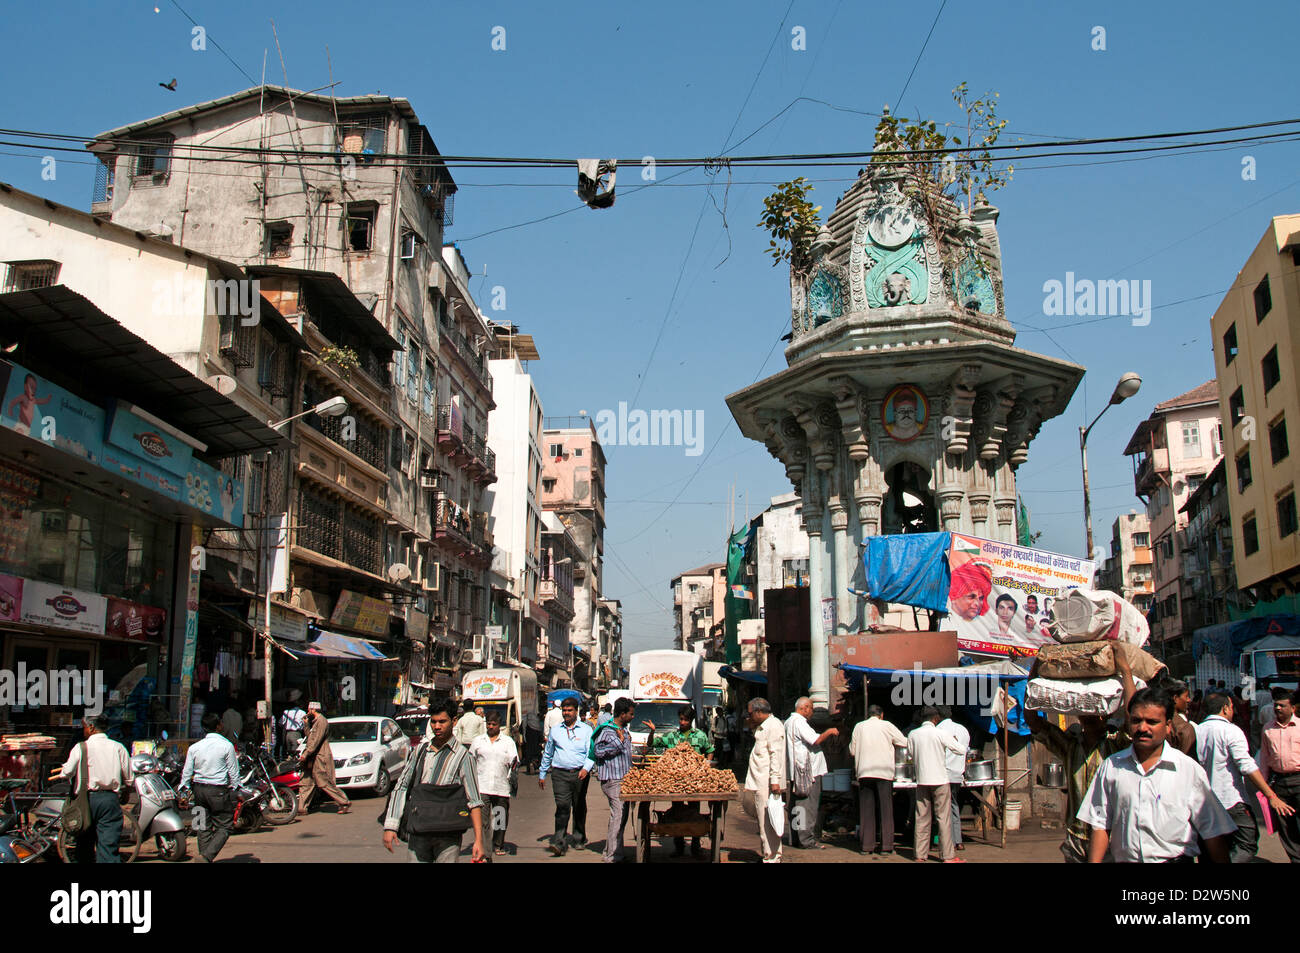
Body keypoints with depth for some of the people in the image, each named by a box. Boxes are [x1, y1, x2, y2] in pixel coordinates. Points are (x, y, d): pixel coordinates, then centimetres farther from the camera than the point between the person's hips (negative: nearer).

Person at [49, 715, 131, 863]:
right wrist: (124, 794, 25)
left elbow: (68, 771, -10)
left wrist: (58, 776, 14)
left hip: (88, 797, -1)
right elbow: (129, 778, 6)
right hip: (111, 799, 1)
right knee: (109, 845, -3)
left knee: (84, 845, 12)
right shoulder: (117, 747, 6)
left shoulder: (81, 747, -1)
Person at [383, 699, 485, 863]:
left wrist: (478, 840, -11)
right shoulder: (420, 750, 11)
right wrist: (390, 826, 4)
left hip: (447, 836, -3)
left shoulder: (462, 755, -1)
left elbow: (474, 801, -4)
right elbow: (401, 787, 12)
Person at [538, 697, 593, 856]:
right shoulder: (555, 730, 14)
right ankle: (560, 842, -15)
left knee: (579, 808, 9)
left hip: (580, 773, 0)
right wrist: (542, 774, 21)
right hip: (561, 773, 0)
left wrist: (586, 768, -16)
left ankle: (579, 839, 25)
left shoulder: (586, 730, 7)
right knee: (562, 807, -12)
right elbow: (547, 753, 22)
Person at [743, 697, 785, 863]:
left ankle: (772, 858, -5)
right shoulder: (762, 727, 21)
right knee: (763, 820, 12)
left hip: (767, 783, -10)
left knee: (768, 821, -8)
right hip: (759, 782, 10)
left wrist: (775, 780, -23)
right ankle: (770, 854, 18)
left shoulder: (774, 726, -11)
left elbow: (776, 755, -19)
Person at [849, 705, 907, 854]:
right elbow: (904, 742, 6)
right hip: (884, 772, -2)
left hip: (864, 772, 2)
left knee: (866, 810, 6)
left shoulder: (859, 726, 7)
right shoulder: (886, 726, 1)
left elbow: (852, 750, 12)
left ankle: (867, 845, 6)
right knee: (886, 809, 2)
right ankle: (886, 846, 0)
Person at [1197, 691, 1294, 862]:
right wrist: (1272, 797, -17)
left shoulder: (1196, 731, 7)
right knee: (1248, 845, -3)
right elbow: (1247, 767, -17)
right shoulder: (1231, 731, -10)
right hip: (1232, 801, -7)